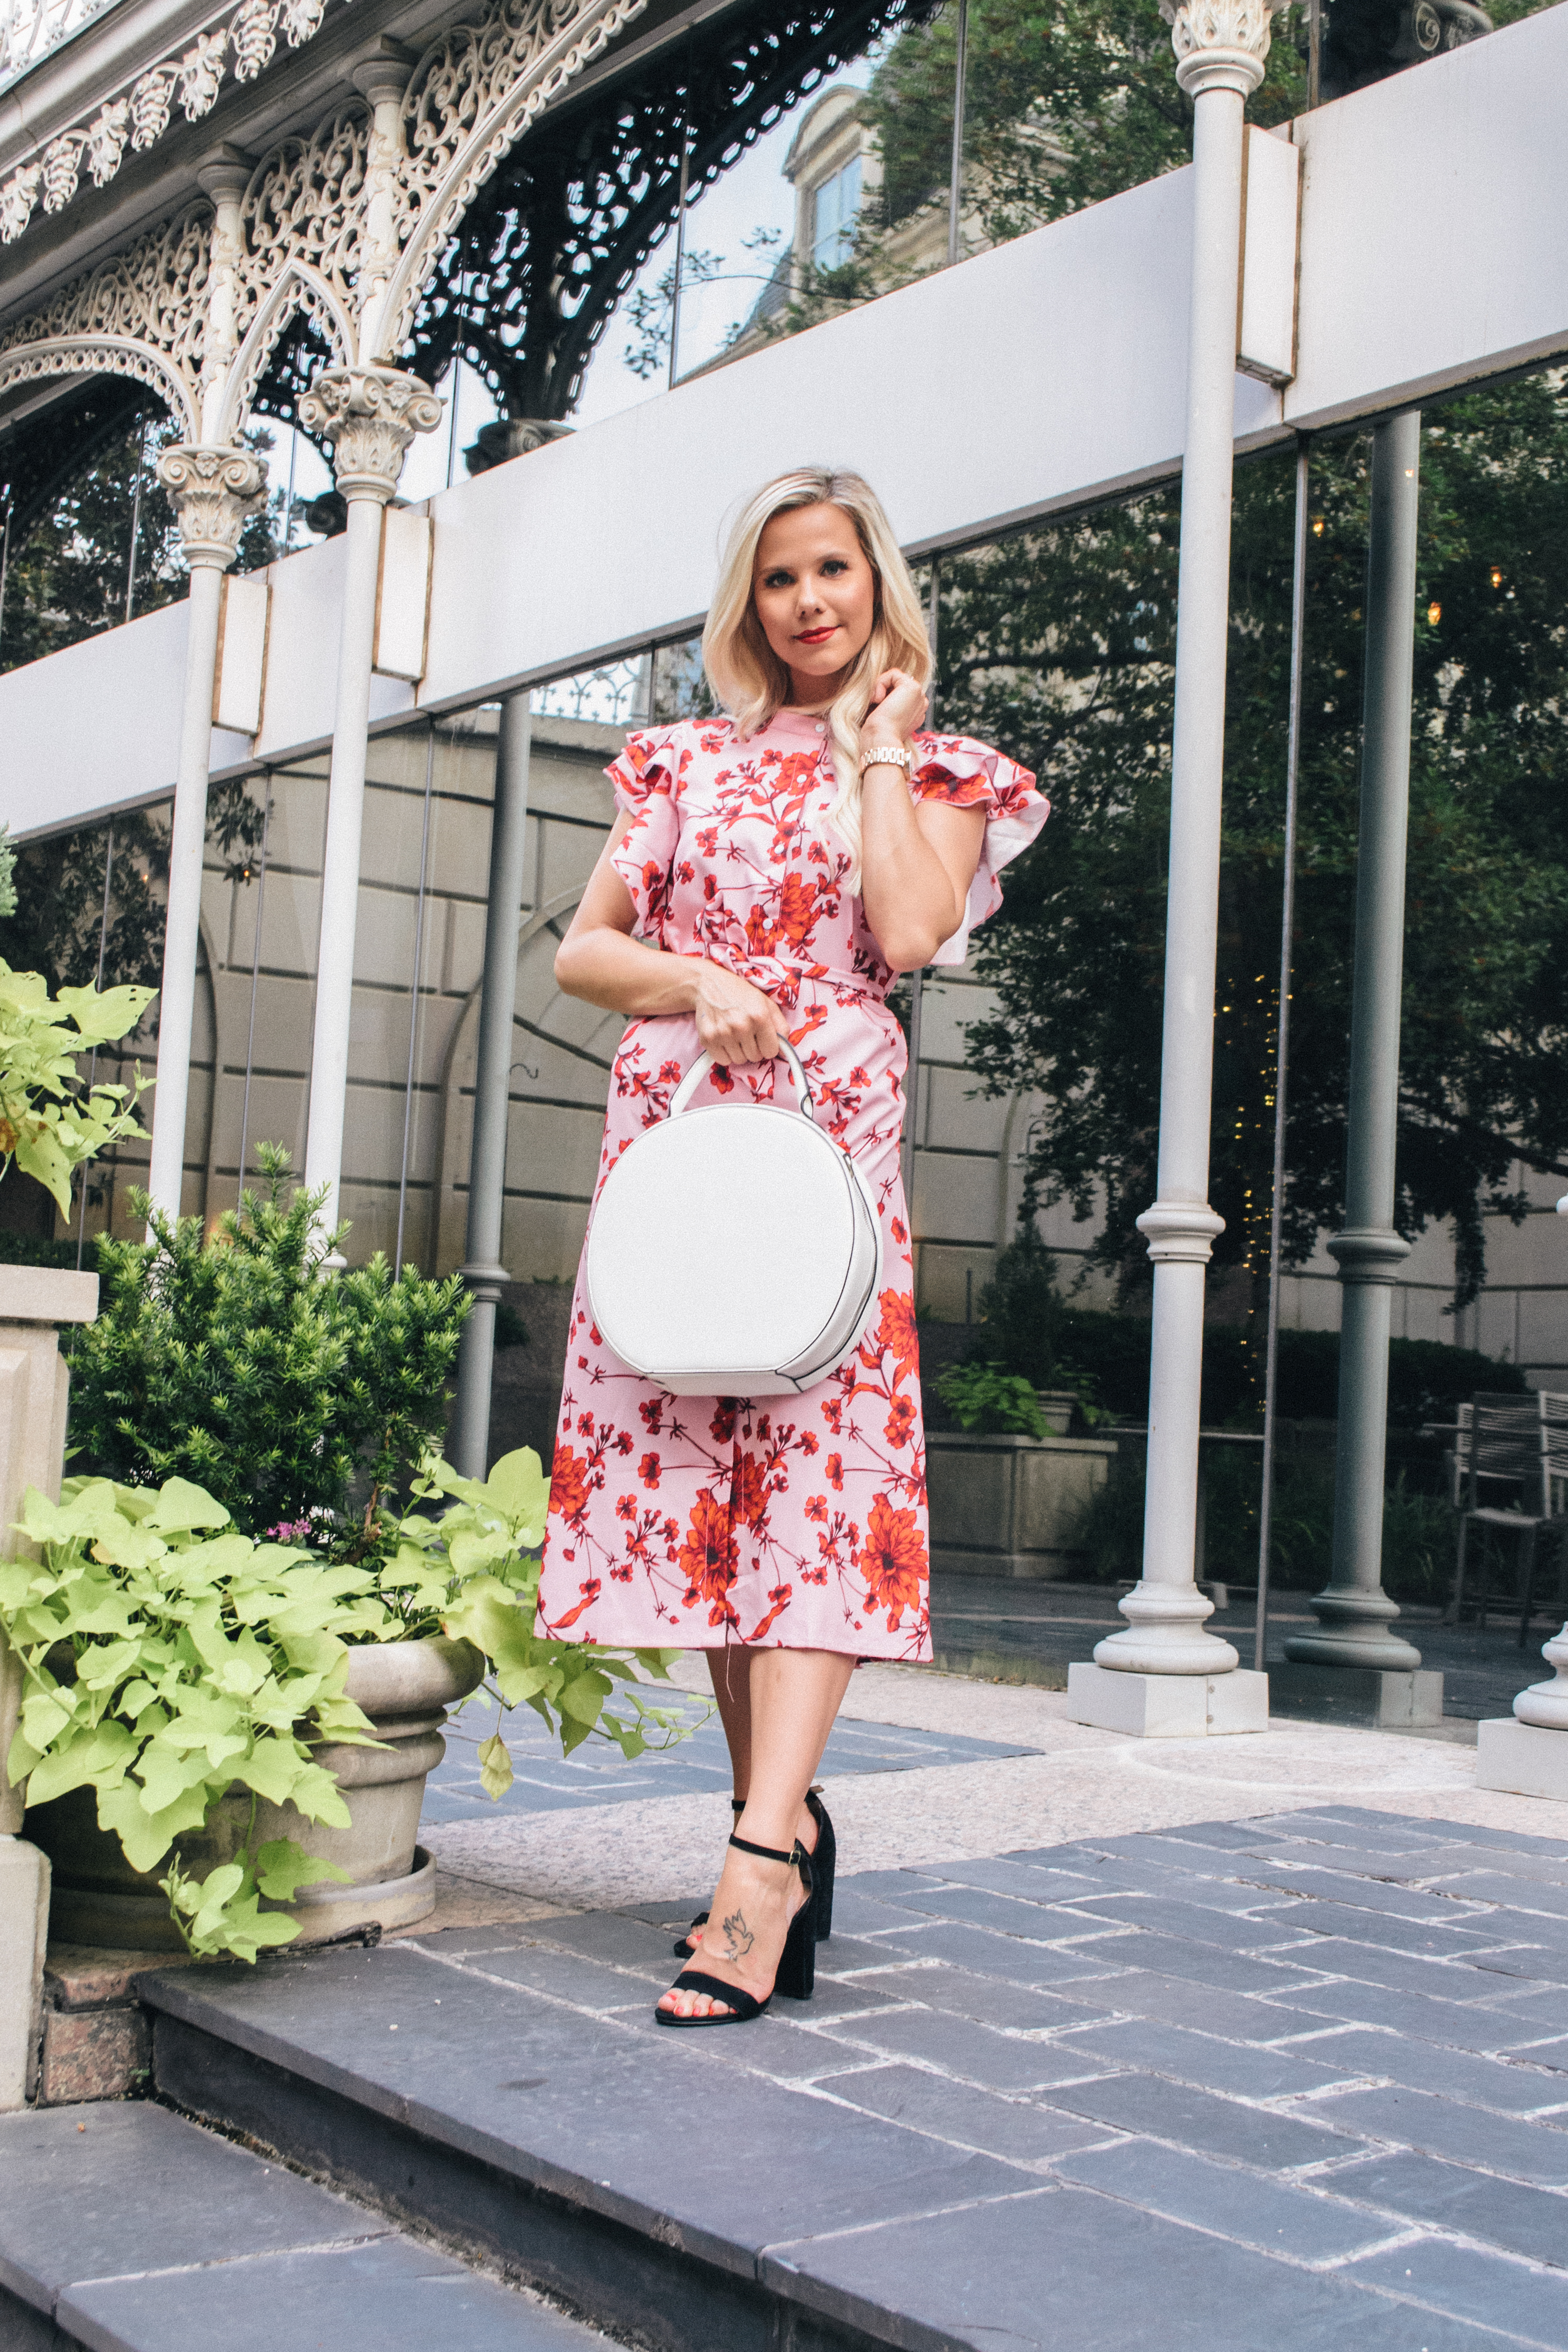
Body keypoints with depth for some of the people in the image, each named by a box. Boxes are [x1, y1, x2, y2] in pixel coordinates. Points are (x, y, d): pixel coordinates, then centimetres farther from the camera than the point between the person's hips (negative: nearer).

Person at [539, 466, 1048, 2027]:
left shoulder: (930, 769, 11)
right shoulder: (688, 762, 18)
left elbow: (909, 932, -10)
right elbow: (579, 950, 12)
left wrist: (880, 744, 0)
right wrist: (698, 984, -7)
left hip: (827, 1128, -4)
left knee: (812, 1462, -15)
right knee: (688, 1477, 1)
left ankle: (762, 1865, -22)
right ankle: (786, 1820, 12)